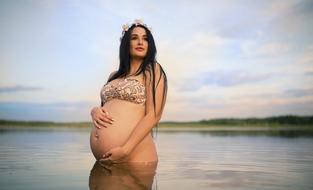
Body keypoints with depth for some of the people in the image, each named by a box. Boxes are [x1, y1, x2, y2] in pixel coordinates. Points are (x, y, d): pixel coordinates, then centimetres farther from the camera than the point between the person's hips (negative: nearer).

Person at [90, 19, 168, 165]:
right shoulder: (114, 75, 16)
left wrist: (125, 150, -19)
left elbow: (153, 116, -10)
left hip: (134, 157, -6)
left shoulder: (152, 70, -1)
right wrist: (95, 111, 0)